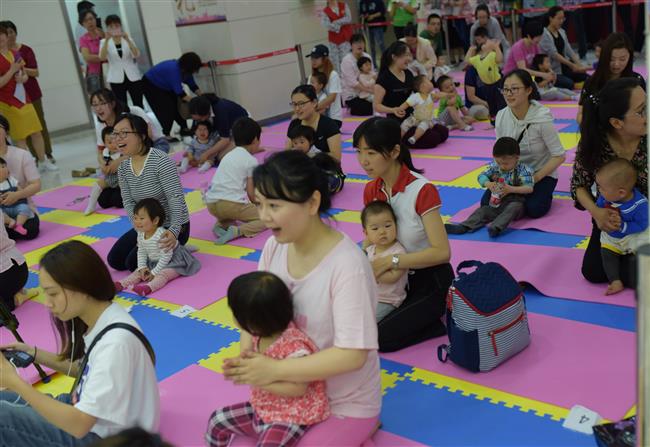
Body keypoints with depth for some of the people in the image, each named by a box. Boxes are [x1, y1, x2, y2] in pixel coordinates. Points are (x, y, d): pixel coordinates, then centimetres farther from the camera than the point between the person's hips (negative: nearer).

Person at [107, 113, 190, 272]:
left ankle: (176, 248, 7)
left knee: (134, 263, -13)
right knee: (115, 260, 6)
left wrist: (174, 230, -38)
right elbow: (128, 202, -2)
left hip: (171, 226, -8)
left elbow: (176, 198, -27)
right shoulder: (123, 168, -1)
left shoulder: (161, 161, -23)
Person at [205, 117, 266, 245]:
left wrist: (254, 207, 36)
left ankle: (222, 224, 8)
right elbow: (251, 192, 0)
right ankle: (238, 231, -17)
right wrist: (259, 207, 19)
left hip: (211, 203, 7)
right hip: (231, 203, -7)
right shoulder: (251, 161, 1)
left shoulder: (229, 155, 23)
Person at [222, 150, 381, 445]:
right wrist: (248, 358, -19)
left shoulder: (346, 265, -28)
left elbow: (352, 355, -27)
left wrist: (275, 370, -29)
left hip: (344, 405, -6)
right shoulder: (275, 247, -8)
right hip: (295, 392, 6)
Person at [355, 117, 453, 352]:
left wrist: (389, 261, -30)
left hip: (430, 281, -7)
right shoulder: (371, 190, -3)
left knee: (381, 338, -17)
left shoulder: (421, 190, -24)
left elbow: (441, 252, -27)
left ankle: (445, 320, 2)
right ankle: (425, 315, 9)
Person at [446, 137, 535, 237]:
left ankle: (496, 227, -54)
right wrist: (488, 184, -19)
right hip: (496, 202, 5)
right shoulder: (494, 167, 2)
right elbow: (482, 176, 4)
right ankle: (464, 226, -33)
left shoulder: (523, 170, -12)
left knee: (514, 207, -36)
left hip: (515, 202, -4)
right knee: (484, 209, -15)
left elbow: (529, 188, -18)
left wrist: (511, 189, -31)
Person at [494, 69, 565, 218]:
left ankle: (543, 192, 9)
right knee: (487, 203, -14)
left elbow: (559, 156, -17)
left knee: (534, 209, -27)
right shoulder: (501, 117, -10)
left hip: (542, 173, -4)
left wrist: (535, 178, -24)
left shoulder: (542, 118, -23)